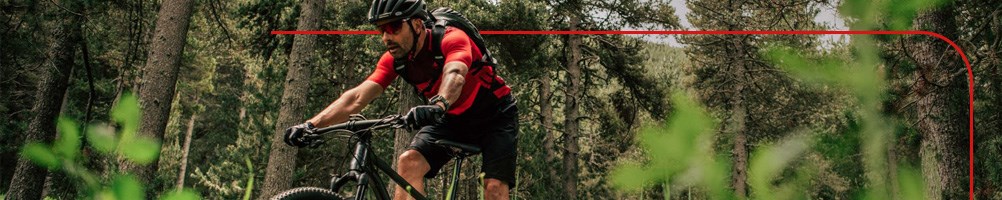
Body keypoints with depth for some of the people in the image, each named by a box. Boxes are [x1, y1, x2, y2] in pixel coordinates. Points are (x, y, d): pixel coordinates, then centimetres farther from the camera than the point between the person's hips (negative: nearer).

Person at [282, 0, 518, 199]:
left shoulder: (451, 39, -26)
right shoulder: (394, 60, -11)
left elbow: (454, 75, -47)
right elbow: (357, 97, -20)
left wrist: (438, 106, -69)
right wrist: (311, 125, -34)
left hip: (494, 115, -5)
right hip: (451, 119, 5)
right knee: (409, 161, -20)